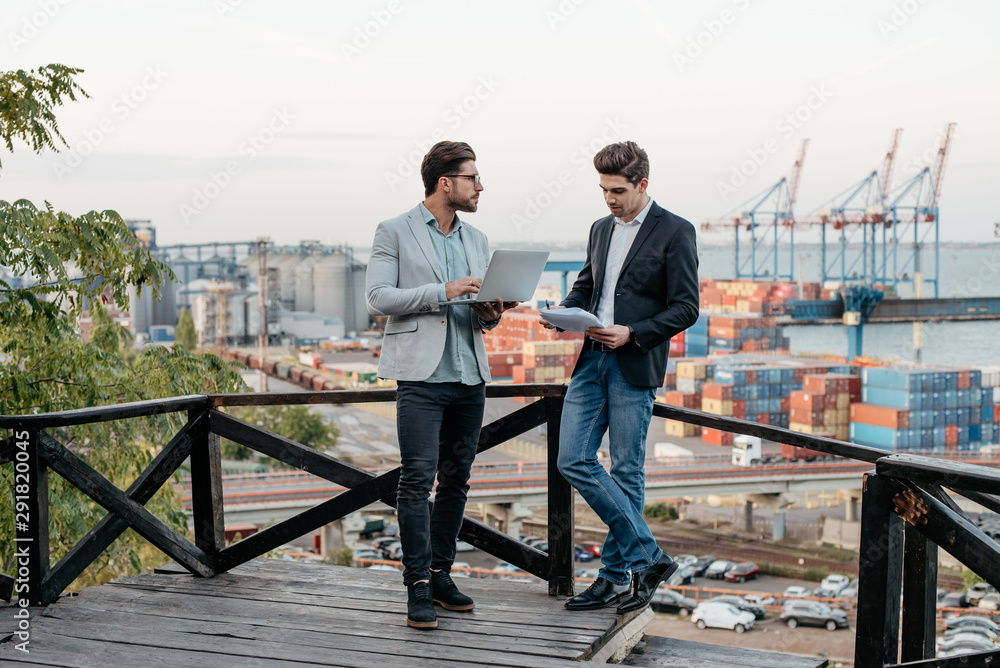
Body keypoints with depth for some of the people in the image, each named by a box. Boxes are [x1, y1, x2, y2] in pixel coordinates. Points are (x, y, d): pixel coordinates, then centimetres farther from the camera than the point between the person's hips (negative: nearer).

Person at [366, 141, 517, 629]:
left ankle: (440, 575, 19)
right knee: (417, 479, -9)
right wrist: (441, 292, -16)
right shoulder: (395, 232, 0)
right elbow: (378, 298, -8)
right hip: (422, 374, -6)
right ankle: (417, 587, -3)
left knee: (456, 480, 9)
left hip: (470, 377, 6)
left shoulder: (477, 240, 18)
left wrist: (490, 313, -2)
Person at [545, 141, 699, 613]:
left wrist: (632, 334, -19)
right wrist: (566, 310, 3)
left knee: (626, 473, 0)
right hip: (591, 361, 7)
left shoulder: (675, 233, -5)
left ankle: (616, 575, 13)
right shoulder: (601, 229, 16)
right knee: (574, 461, 0)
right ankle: (648, 557, 8)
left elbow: (686, 308, -8)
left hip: (635, 367, -7)